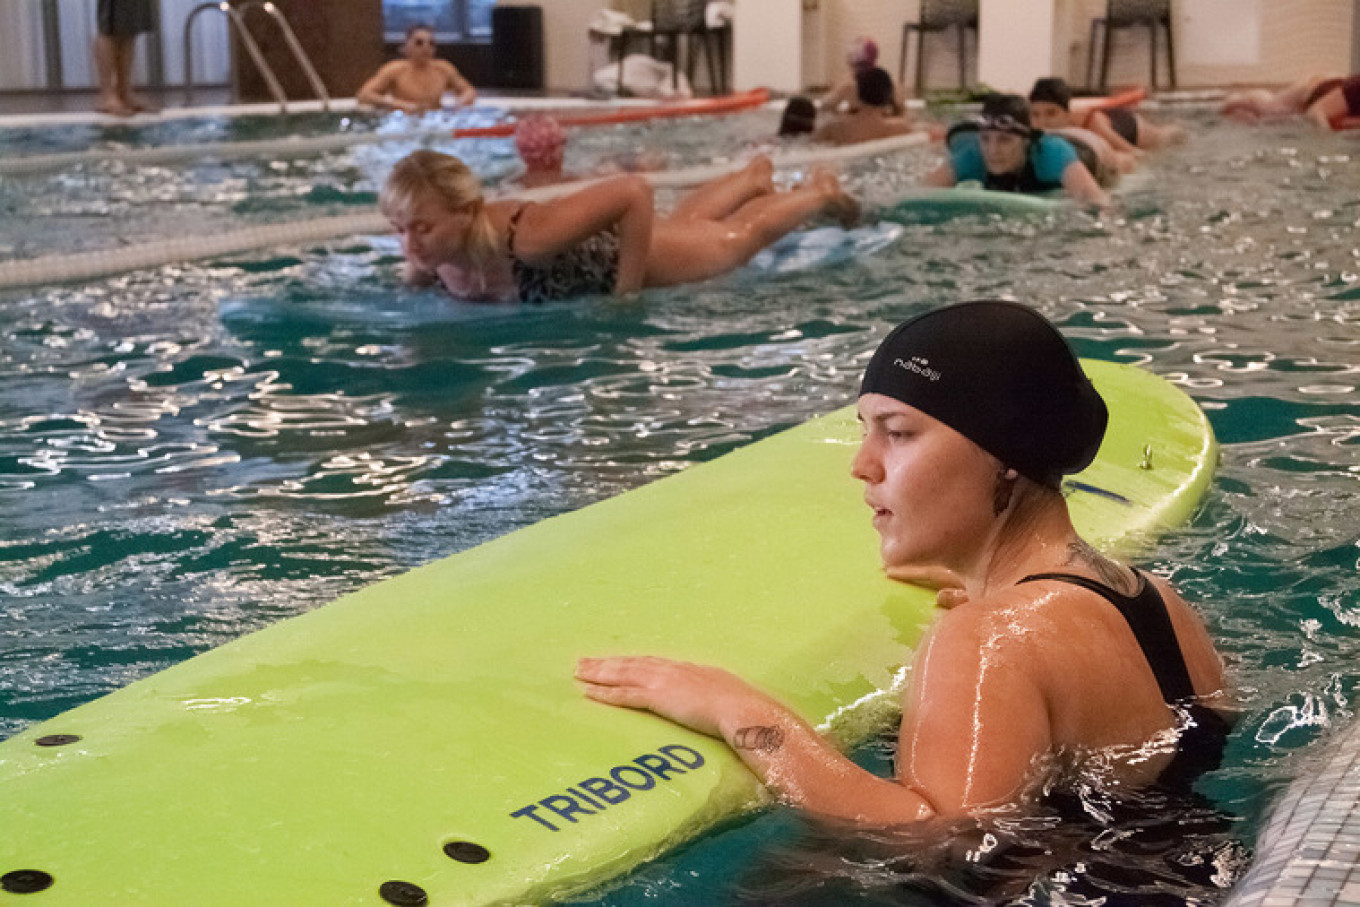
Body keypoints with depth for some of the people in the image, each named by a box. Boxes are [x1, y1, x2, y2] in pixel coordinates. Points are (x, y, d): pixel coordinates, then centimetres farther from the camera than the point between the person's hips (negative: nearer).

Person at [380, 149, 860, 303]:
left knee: (737, 238, 23)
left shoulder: (523, 236, -48)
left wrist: (627, 293, -40)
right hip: (589, 247, 6)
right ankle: (755, 175, 63)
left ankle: (819, 192, 52)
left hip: (619, 253, -6)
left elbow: (635, 191, -44)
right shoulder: (425, 250, -28)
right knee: (685, 223, 35)